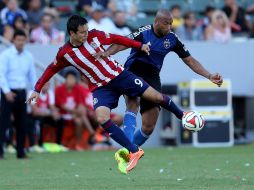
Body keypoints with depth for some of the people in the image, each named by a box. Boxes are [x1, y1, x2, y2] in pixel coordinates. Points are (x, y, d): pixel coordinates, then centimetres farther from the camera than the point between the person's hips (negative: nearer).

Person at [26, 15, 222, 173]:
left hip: (119, 75, 1)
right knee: (101, 118, -27)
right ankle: (134, 152, -19)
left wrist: (140, 45, -1)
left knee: (156, 96, -3)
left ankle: (182, 115, 27)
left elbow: (116, 39, 3)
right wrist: (37, 90, 2)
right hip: (101, 88, -1)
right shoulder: (65, 54, -9)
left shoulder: (94, 35, -9)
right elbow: (51, 70, 5)